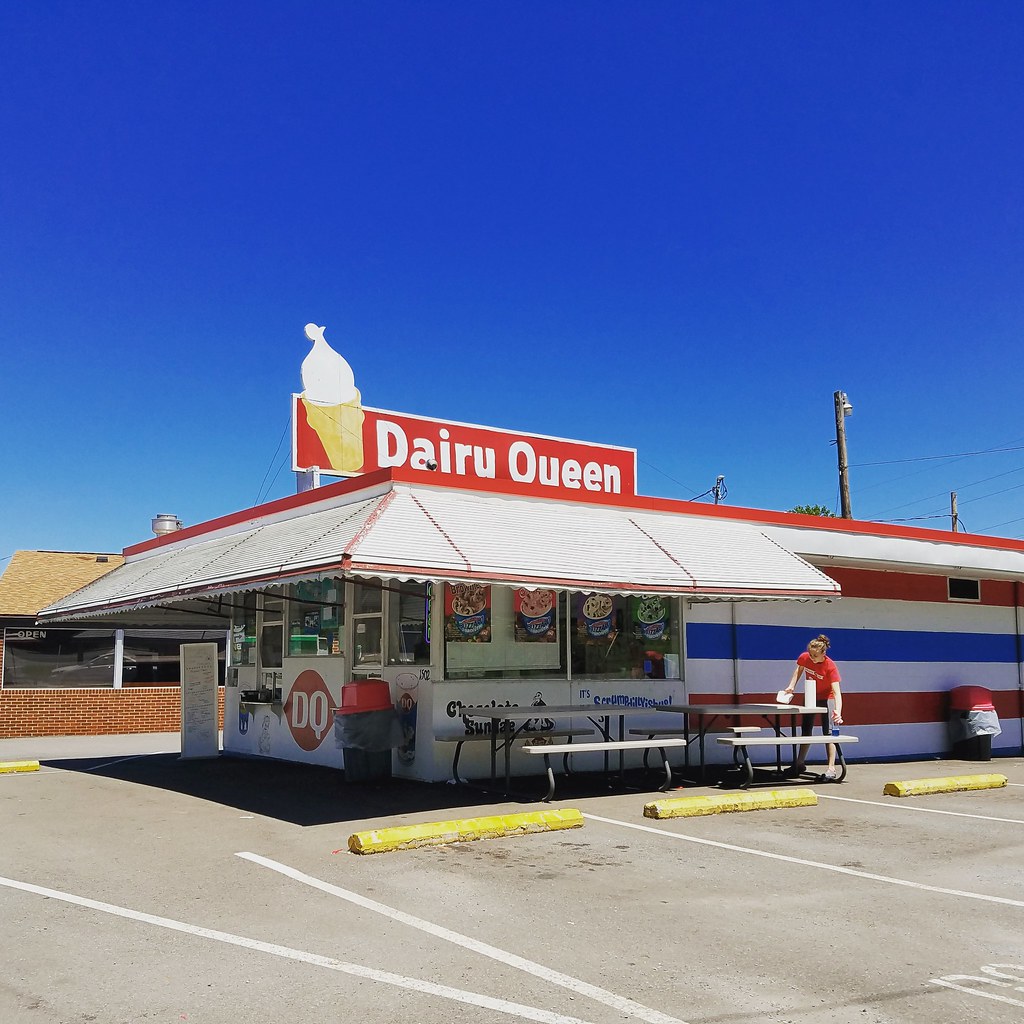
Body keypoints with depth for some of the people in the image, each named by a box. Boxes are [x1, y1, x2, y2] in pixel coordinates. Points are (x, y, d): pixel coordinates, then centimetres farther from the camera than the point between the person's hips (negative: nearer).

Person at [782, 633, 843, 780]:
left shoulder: (830, 666, -32)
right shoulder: (804, 658, -19)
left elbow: (837, 692, -37)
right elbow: (799, 670, 6)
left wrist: (838, 711, -52)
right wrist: (792, 686, -6)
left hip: (826, 699, -5)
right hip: (811, 698, 5)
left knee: (828, 733, -10)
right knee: (806, 731, 14)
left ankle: (831, 769, -9)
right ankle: (799, 764, 26)